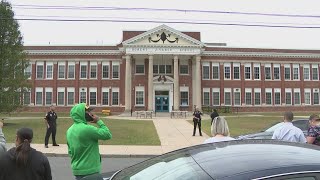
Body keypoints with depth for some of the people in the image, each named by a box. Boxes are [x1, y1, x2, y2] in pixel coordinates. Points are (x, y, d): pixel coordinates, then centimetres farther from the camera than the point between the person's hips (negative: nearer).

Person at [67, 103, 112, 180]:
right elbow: (107, 135, -17)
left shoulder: (70, 130, 7)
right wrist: (99, 121, -9)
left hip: (77, 169, 8)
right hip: (89, 171, -8)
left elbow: (70, 151, 15)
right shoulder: (87, 129, -21)